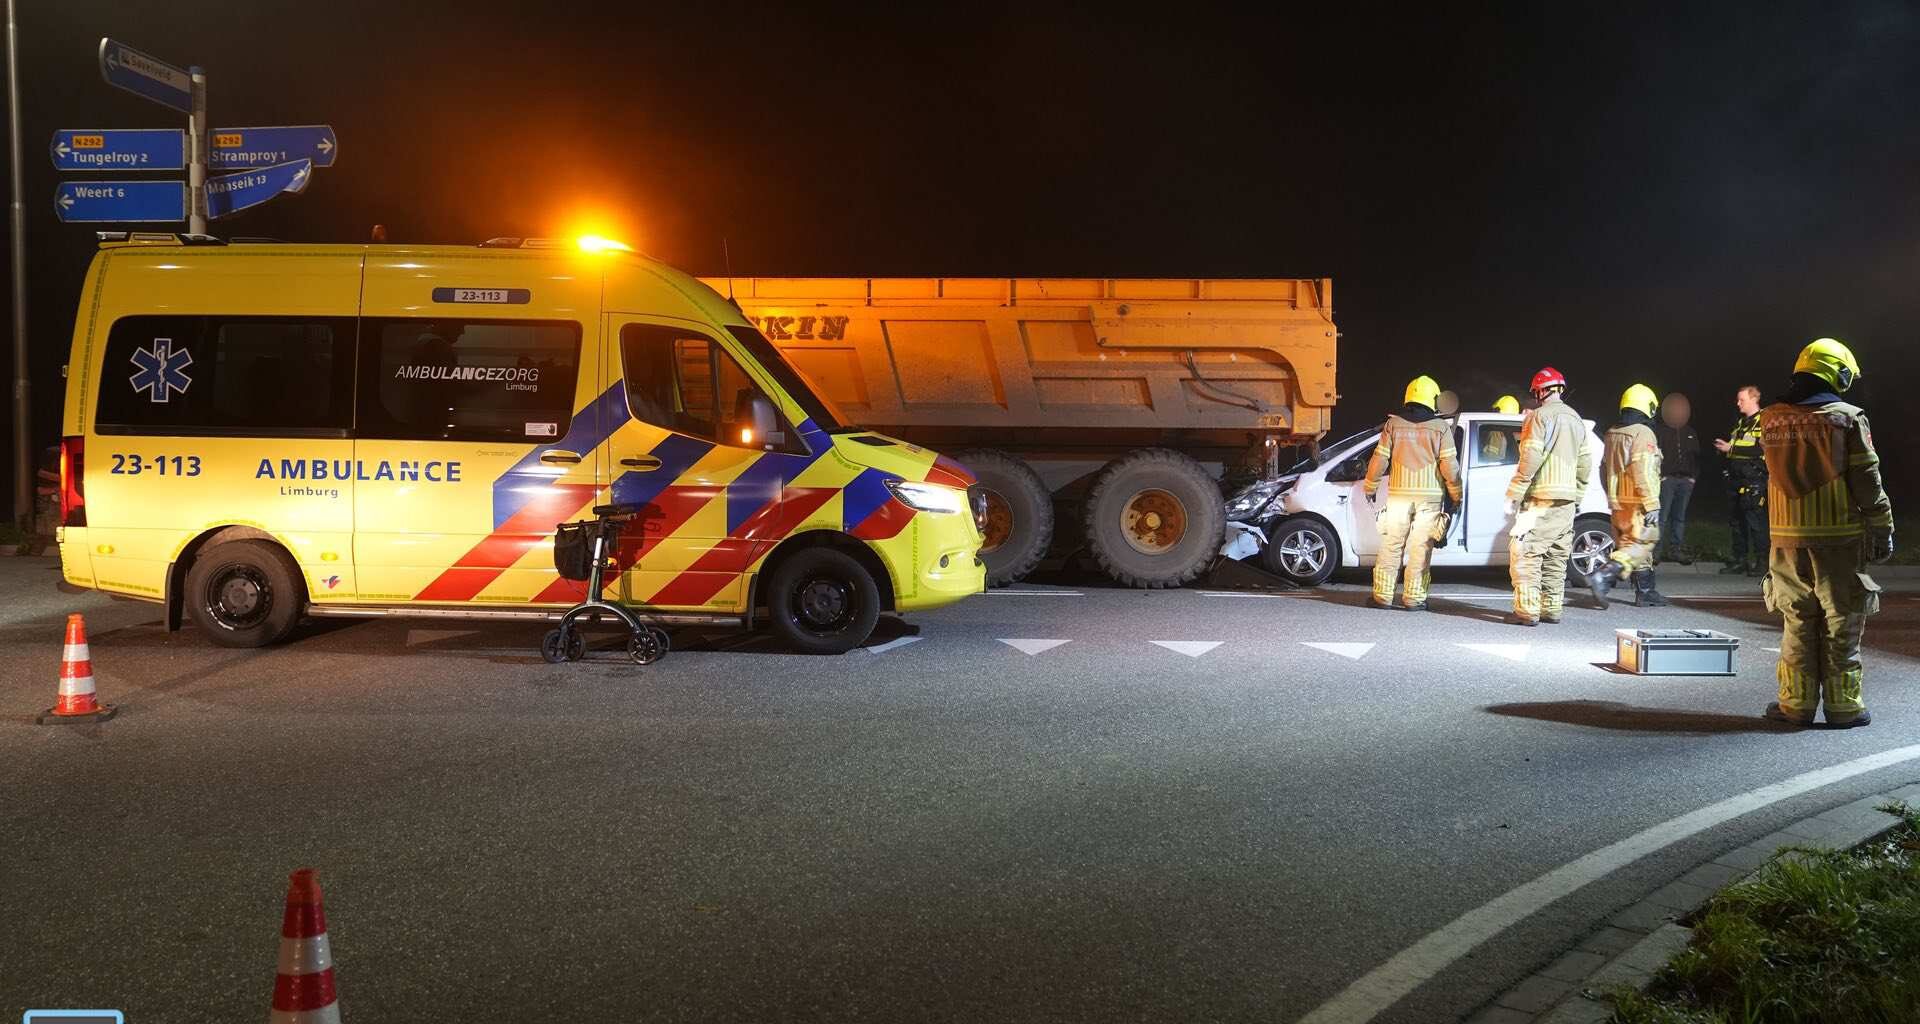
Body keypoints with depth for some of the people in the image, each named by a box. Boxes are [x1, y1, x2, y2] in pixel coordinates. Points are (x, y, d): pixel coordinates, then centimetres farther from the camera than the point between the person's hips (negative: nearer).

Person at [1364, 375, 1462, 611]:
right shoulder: (1440, 428, -3)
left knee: (1390, 547, 7)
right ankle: (1415, 598, 5)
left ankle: (1382, 596, 8)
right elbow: (1449, 466, -5)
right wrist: (1456, 496, 7)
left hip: (1399, 494, 1)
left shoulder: (1393, 424, 0)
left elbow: (1379, 460, 0)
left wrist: (1370, 488, 14)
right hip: (1430, 496, -1)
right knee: (1421, 549, 4)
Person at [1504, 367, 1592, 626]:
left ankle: (1527, 611, -12)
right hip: (1567, 502, 8)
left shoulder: (1540, 416, -8)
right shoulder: (1576, 420, 17)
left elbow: (1530, 458, -16)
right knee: (1556, 556, 13)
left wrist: (1514, 494, -12)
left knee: (1524, 552, -7)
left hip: (1542, 499, -8)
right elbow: (1585, 462, 17)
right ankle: (1551, 608, 16)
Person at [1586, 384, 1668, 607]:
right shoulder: (1642, 433, -13)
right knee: (1641, 544, -8)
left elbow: (1604, 469, 22)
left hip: (1618, 503, 9)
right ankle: (1603, 576, -23)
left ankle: (1645, 592, 19)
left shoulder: (1612, 434, 14)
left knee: (1636, 545, 15)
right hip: (1637, 503, -9)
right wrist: (1652, 505, -19)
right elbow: (1643, 473, -20)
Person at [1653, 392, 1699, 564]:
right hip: (1666, 479, -5)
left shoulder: (1691, 433, 18)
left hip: (1686, 480, 5)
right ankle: (1656, 551, -11)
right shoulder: (1658, 430, 2)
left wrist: (1694, 476, 10)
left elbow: (1696, 457, 21)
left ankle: (1676, 549, 14)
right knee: (1661, 517, -11)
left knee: (1680, 517, 9)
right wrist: (1659, 475, -11)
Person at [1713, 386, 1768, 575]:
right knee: (1736, 521, 9)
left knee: (1755, 521, -7)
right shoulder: (1741, 423, 21)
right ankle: (1738, 561, 14)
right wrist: (1724, 448, 7)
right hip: (1736, 479, 8)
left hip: (1754, 479, -8)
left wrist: (1731, 448, -19)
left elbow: (1761, 449, -20)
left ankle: (1761, 562, -2)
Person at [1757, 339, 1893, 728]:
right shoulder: (1847, 418, -8)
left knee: (1797, 620, 10)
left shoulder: (1771, 418, 4)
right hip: (1838, 535, -3)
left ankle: (1797, 703, 12)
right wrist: (1882, 532, 0)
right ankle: (1843, 706, 9)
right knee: (1841, 621, 5)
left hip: (1788, 535, 3)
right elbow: (1867, 482, -6)